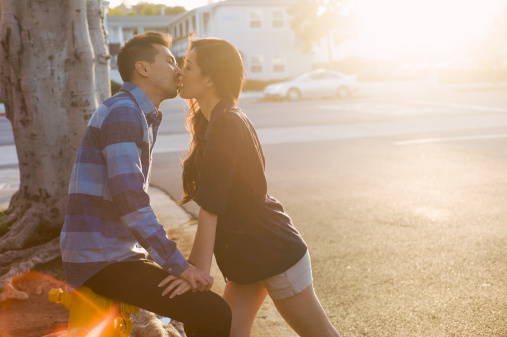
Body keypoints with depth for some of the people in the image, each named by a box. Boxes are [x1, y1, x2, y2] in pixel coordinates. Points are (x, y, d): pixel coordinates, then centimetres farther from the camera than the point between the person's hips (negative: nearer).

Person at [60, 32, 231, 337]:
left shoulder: (145, 118, 17)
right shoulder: (123, 110, -15)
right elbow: (129, 200, -26)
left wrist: (176, 263, 11)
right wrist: (179, 265, -20)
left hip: (118, 252, 10)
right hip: (100, 260, -10)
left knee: (201, 302, 23)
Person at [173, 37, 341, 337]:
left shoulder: (225, 127, -23)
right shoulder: (221, 120, 8)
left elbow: (210, 205, -24)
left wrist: (199, 269, -22)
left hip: (275, 253, -9)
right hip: (248, 255, 9)